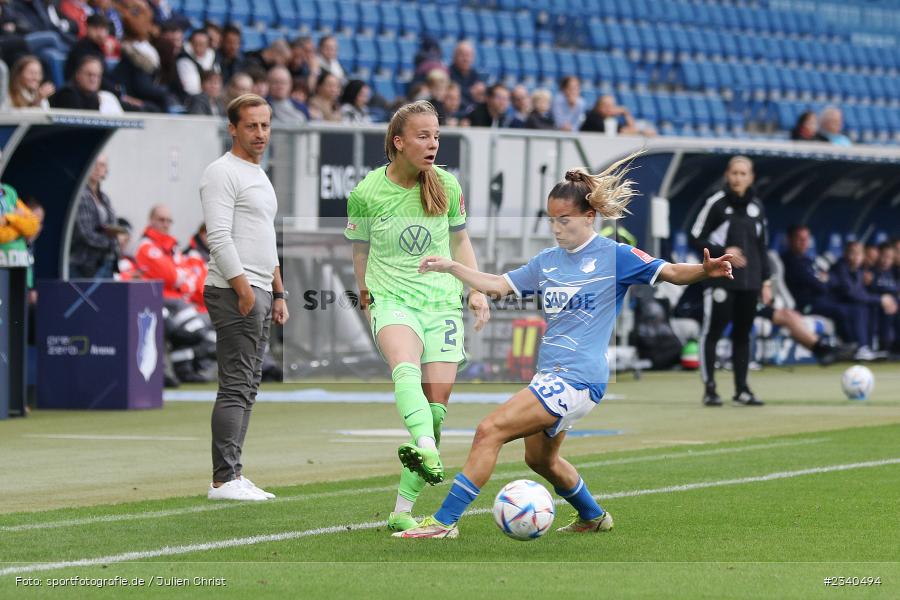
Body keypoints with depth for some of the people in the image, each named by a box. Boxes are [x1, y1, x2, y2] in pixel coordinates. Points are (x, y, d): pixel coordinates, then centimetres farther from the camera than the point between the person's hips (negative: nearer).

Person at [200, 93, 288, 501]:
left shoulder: (260, 176, 20)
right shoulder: (223, 173, -11)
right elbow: (218, 236, -19)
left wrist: (278, 293, 21)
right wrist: (243, 290, -22)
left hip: (259, 293, 10)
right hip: (234, 294, -10)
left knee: (247, 387, 10)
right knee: (236, 387, -11)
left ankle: (233, 475, 12)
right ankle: (224, 480, -11)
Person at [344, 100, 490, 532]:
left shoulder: (447, 185, 4)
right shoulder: (366, 194, -3)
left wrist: (476, 290, 9)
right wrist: (366, 298, 14)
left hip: (442, 301, 3)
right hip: (392, 299, -3)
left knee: (437, 403, -6)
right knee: (406, 367, -35)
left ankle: (403, 509, 0)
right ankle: (427, 451, -60)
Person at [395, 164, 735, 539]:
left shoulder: (614, 256, -7)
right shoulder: (548, 261, 13)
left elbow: (672, 273, -11)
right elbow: (497, 286, 16)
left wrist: (704, 270, -31)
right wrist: (451, 268, 5)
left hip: (579, 379, -9)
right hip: (549, 375, 9)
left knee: (490, 430, -17)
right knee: (539, 458, 23)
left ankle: (444, 521, -14)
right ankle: (593, 517, 45)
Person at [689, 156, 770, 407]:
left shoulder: (756, 207, 11)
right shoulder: (716, 203, -4)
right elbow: (696, 239, -3)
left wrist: (766, 280, 13)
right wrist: (723, 252, -16)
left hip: (749, 281, 5)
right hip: (721, 280, -5)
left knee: (742, 334, 8)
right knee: (712, 331, -7)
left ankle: (741, 389, 12)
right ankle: (709, 389, -3)